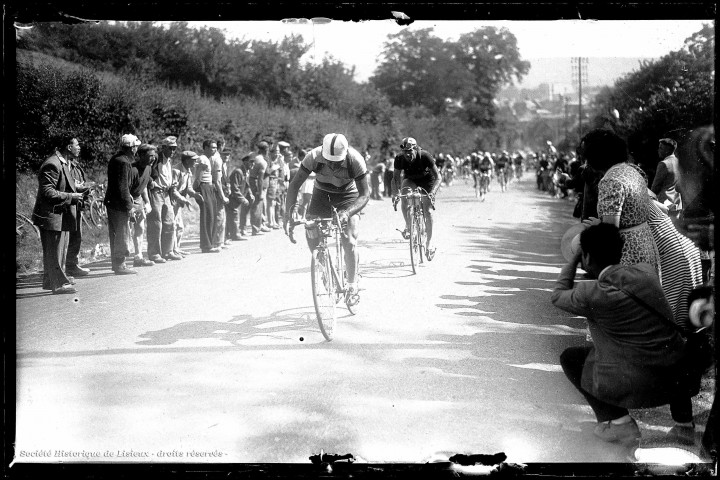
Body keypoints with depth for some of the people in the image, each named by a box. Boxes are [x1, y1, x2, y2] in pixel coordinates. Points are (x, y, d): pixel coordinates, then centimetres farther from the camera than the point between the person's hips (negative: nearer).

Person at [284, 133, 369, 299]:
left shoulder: (355, 160, -34)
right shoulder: (314, 157, -31)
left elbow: (365, 194, -30)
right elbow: (295, 185, -22)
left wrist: (347, 212, -48)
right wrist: (289, 212, -35)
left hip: (348, 196, -2)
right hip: (322, 193, 2)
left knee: (349, 242, -16)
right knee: (311, 235, -13)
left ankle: (352, 286, -2)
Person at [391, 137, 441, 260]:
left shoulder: (425, 156, -33)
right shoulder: (399, 159, -25)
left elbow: (438, 177, -31)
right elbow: (396, 177, -12)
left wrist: (433, 192, -47)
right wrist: (395, 193, -30)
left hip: (427, 181, -2)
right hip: (410, 180, 2)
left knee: (427, 209, -13)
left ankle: (430, 241, -2)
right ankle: (408, 226, -11)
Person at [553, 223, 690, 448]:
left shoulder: (592, 295, -15)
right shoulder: (647, 271, 2)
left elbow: (558, 296, 7)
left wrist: (574, 259, 17)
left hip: (642, 385, -7)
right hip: (680, 377, 7)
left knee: (570, 358, 13)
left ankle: (619, 422, 4)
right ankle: (681, 405, 25)